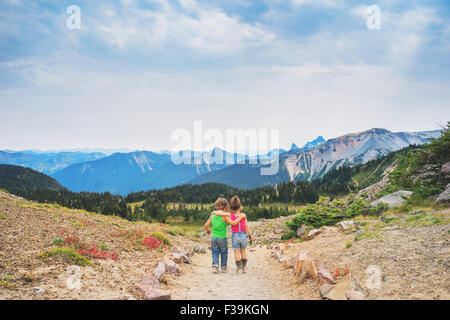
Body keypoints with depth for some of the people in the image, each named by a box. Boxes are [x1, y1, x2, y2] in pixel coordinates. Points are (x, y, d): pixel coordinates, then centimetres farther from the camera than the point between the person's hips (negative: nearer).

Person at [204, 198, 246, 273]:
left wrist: (207, 230, 27)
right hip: (222, 238, -3)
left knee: (215, 252, 15)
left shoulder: (212, 214, 0)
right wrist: (241, 217, -12)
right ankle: (223, 267, 24)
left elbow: (206, 225, 7)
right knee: (224, 253, 16)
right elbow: (233, 223, -23)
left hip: (213, 237, 3)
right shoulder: (225, 215, -16)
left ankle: (215, 266, -1)